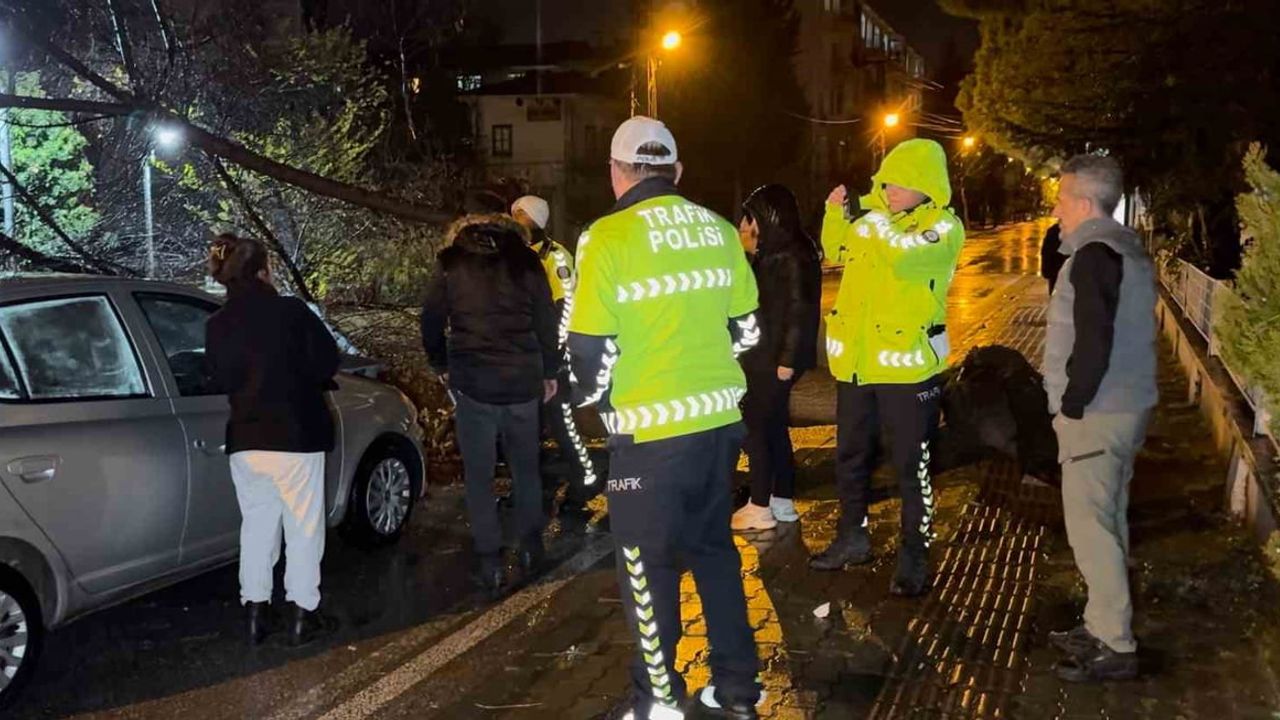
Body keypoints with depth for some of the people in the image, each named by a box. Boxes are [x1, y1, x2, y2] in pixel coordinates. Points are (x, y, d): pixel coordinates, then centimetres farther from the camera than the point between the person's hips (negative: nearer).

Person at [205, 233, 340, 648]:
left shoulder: (217, 326, 0)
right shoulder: (291, 312, -12)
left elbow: (221, 380, 7)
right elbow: (327, 362, -8)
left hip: (245, 440, 4)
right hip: (296, 436, -4)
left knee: (256, 524, 16)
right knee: (303, 526, 7)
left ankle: (256, 613, 20)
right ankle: (303, 616, 11)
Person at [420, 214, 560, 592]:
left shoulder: (451, 264, 4)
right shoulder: (526, 262, 6)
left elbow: (431, 321, 6)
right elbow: (547, 321, 8)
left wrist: (441, 366, 21)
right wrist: (549, 372, 18)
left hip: (472, 382, -2)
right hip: (523, 381, 2)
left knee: (479, 474, 6)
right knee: (525, 467, 18)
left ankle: (489, 562, 6)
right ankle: (530, 547, 23)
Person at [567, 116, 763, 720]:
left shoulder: (608, 238, -13)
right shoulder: (718, 231, 4)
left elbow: (590, 348, -12)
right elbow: (746, 328, 11)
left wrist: (591, 397, 9)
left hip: (649, 429, -5)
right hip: (719, 419, 6)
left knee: (648, 561, 9)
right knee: (714, 546, 19)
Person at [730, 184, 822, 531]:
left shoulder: (793, 257, -16)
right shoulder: (772, 254, 12)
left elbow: (799, 310, -19)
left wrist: (788, 358, -20)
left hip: (776, 359, -9)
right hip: (763, 356, 9)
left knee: (756, 427, -3)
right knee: (773, 426, 14)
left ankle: (760, 507, 5)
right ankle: (783, 501, 23)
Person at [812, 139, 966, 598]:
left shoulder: (943, 227, -11)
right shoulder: (874, 211, 6)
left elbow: (905, 256, -30)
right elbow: (837, 251, 20)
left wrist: (875, 221, -26)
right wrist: (837, 212, 3)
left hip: (906, 365, -6)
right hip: (856, 361, 6)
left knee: (911, 467, 3)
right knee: (850, 457, 18)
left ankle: (914, 557, 15)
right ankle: (852, 538, 35)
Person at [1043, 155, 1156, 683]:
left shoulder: (1095, 255, -16)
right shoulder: (1127, 249, 15)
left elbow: (1093, 342, -24)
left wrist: (1071, 404, -14)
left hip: (1097, 415, -10)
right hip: (1125, 409, 10)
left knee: (1090, 526, -5)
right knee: (1108, 522, 15)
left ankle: (1115, 648, -1)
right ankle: (1103, 627, 25)